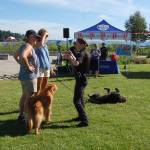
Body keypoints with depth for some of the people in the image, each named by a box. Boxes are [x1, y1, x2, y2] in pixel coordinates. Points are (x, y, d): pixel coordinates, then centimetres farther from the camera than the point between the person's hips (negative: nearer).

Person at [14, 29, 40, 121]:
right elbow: (23, 56, -39)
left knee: (24, 95, 19)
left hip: (24, 75, 11)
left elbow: (15, 55, 25)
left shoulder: (24, 46, 12)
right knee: (30, 97, -5)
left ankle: (21, 115, 29)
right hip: (29, 76, -11)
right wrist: (28, 66, -26)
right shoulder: (28, 47, -18)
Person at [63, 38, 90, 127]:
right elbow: (77, 62, 22)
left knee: (77, 100, -10)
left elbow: (76, 64, -36)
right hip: (83, 78, 11)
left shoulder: (82, 53, -18)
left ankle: (85, 120, -9)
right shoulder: (85, 53, 12)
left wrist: (69, 57, -22)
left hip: (81, 79, -11)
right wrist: (72, 56, 12)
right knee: (80, 98, 23)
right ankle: (81, 116, 38)